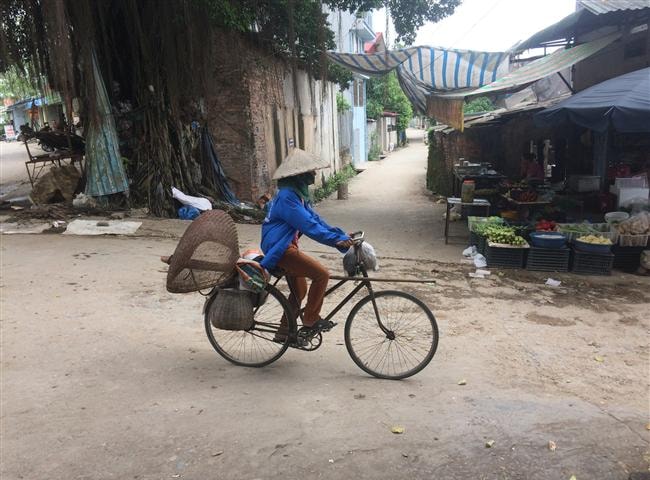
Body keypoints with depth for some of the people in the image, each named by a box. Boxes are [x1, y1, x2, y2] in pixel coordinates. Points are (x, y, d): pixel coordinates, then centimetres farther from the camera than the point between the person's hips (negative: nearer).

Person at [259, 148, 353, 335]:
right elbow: (308, 226, -28)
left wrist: (342, 235, 0)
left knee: (299, 291, 19)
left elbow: (314, 218, 9)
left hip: (288, 246, 11)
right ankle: (310, 320, 0)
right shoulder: (287, 196, -21)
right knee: (322, 274, -16)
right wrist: (337, 241, -27)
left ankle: (284, 329, 34)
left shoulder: (298, 193, 11)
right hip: (280, 249, -11)